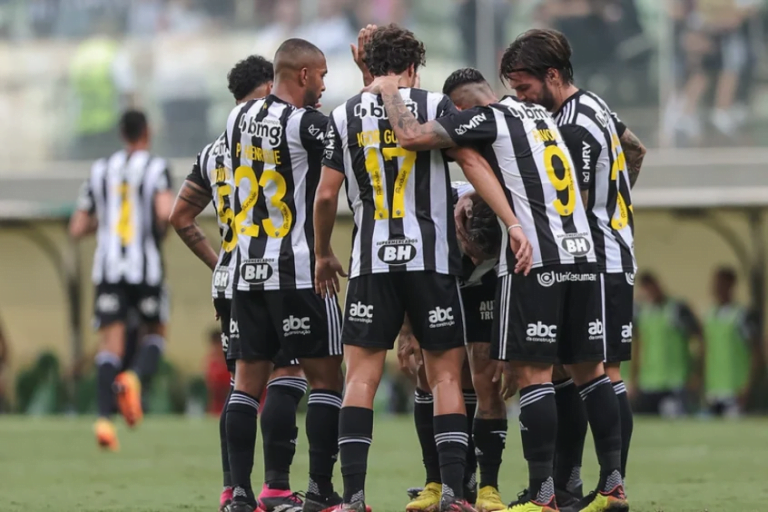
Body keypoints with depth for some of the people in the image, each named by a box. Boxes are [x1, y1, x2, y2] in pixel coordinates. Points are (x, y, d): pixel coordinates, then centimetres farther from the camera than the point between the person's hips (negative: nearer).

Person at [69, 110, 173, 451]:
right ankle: (136, 378, -12)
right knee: (155, 333, 18)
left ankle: (104, 418, -18)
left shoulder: (100, 170, 10)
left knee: (110, 347, -1)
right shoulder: (156, 168, -2)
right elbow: (165, 211, -19)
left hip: (108, 269, 2)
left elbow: (77, 229, 11)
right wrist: (161, 229, 2)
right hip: (146, 267, -2)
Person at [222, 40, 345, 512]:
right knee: (326, 377, 2)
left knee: (249, 380, 7)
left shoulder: (239, 118, 9)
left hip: (247, 271, 6)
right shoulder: (306, 123, -12)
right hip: (298, 271, -6)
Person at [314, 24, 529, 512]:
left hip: (372, 261, 1)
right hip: (431, 257, -1)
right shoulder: (435, 105, 3)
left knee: (362, 375, 2)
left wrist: (323, 253, 21)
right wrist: (513, 222, -10)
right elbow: (474, 164, -7)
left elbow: (327, 195, 7)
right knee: (445, 375, 4)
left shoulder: (345, 116, 7)